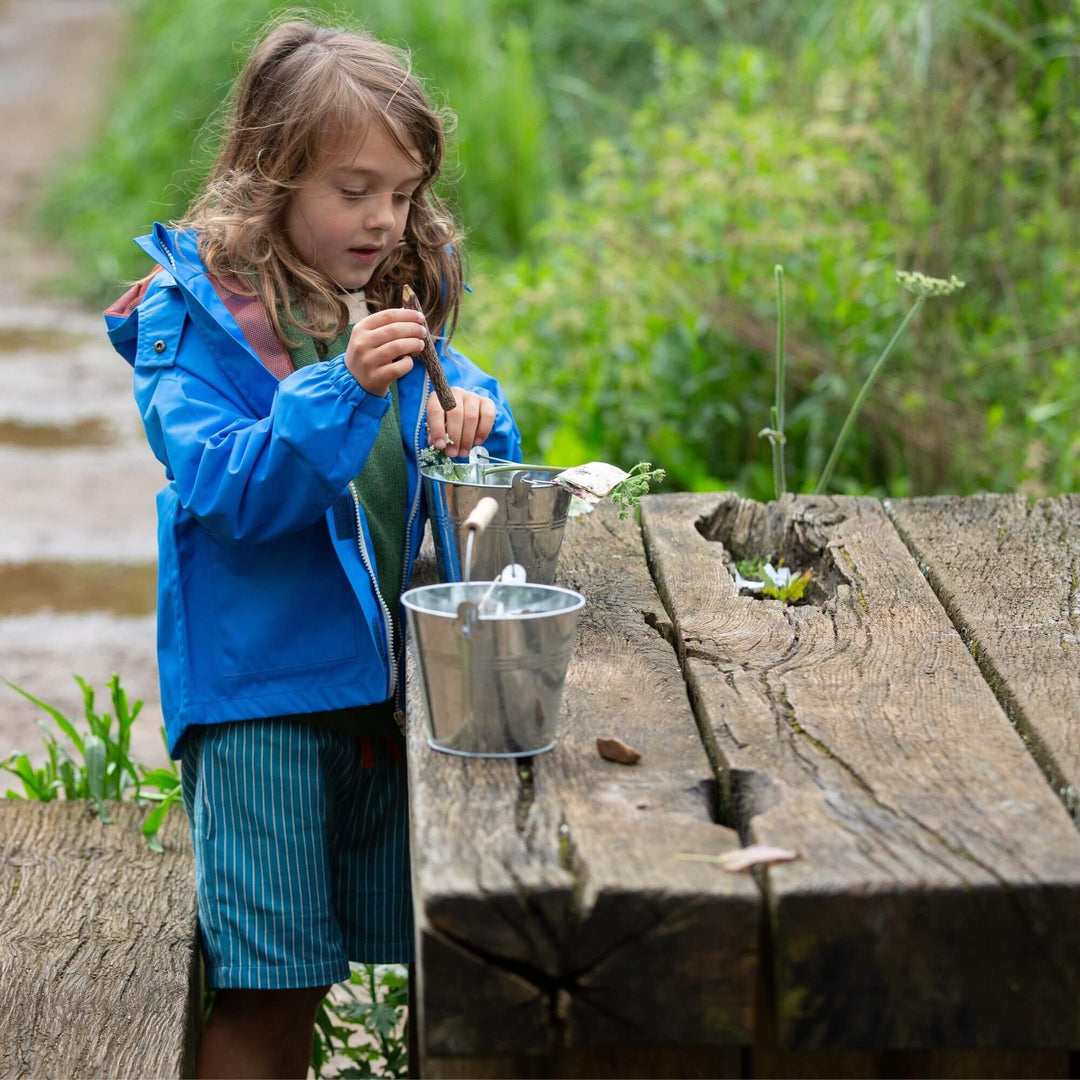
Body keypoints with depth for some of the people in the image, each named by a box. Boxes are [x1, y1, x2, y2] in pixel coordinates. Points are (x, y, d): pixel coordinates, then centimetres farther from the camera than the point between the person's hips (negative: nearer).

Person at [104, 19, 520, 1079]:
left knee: (315, 964, 14)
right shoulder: (194, 312, -10)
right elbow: (222, 489, -19)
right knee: (268, 977, -2)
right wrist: (343, 389, -31)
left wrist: (471, 417, -10)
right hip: (258, 685, -6)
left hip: (384, 673, 6)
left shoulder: (401, 298, 8)